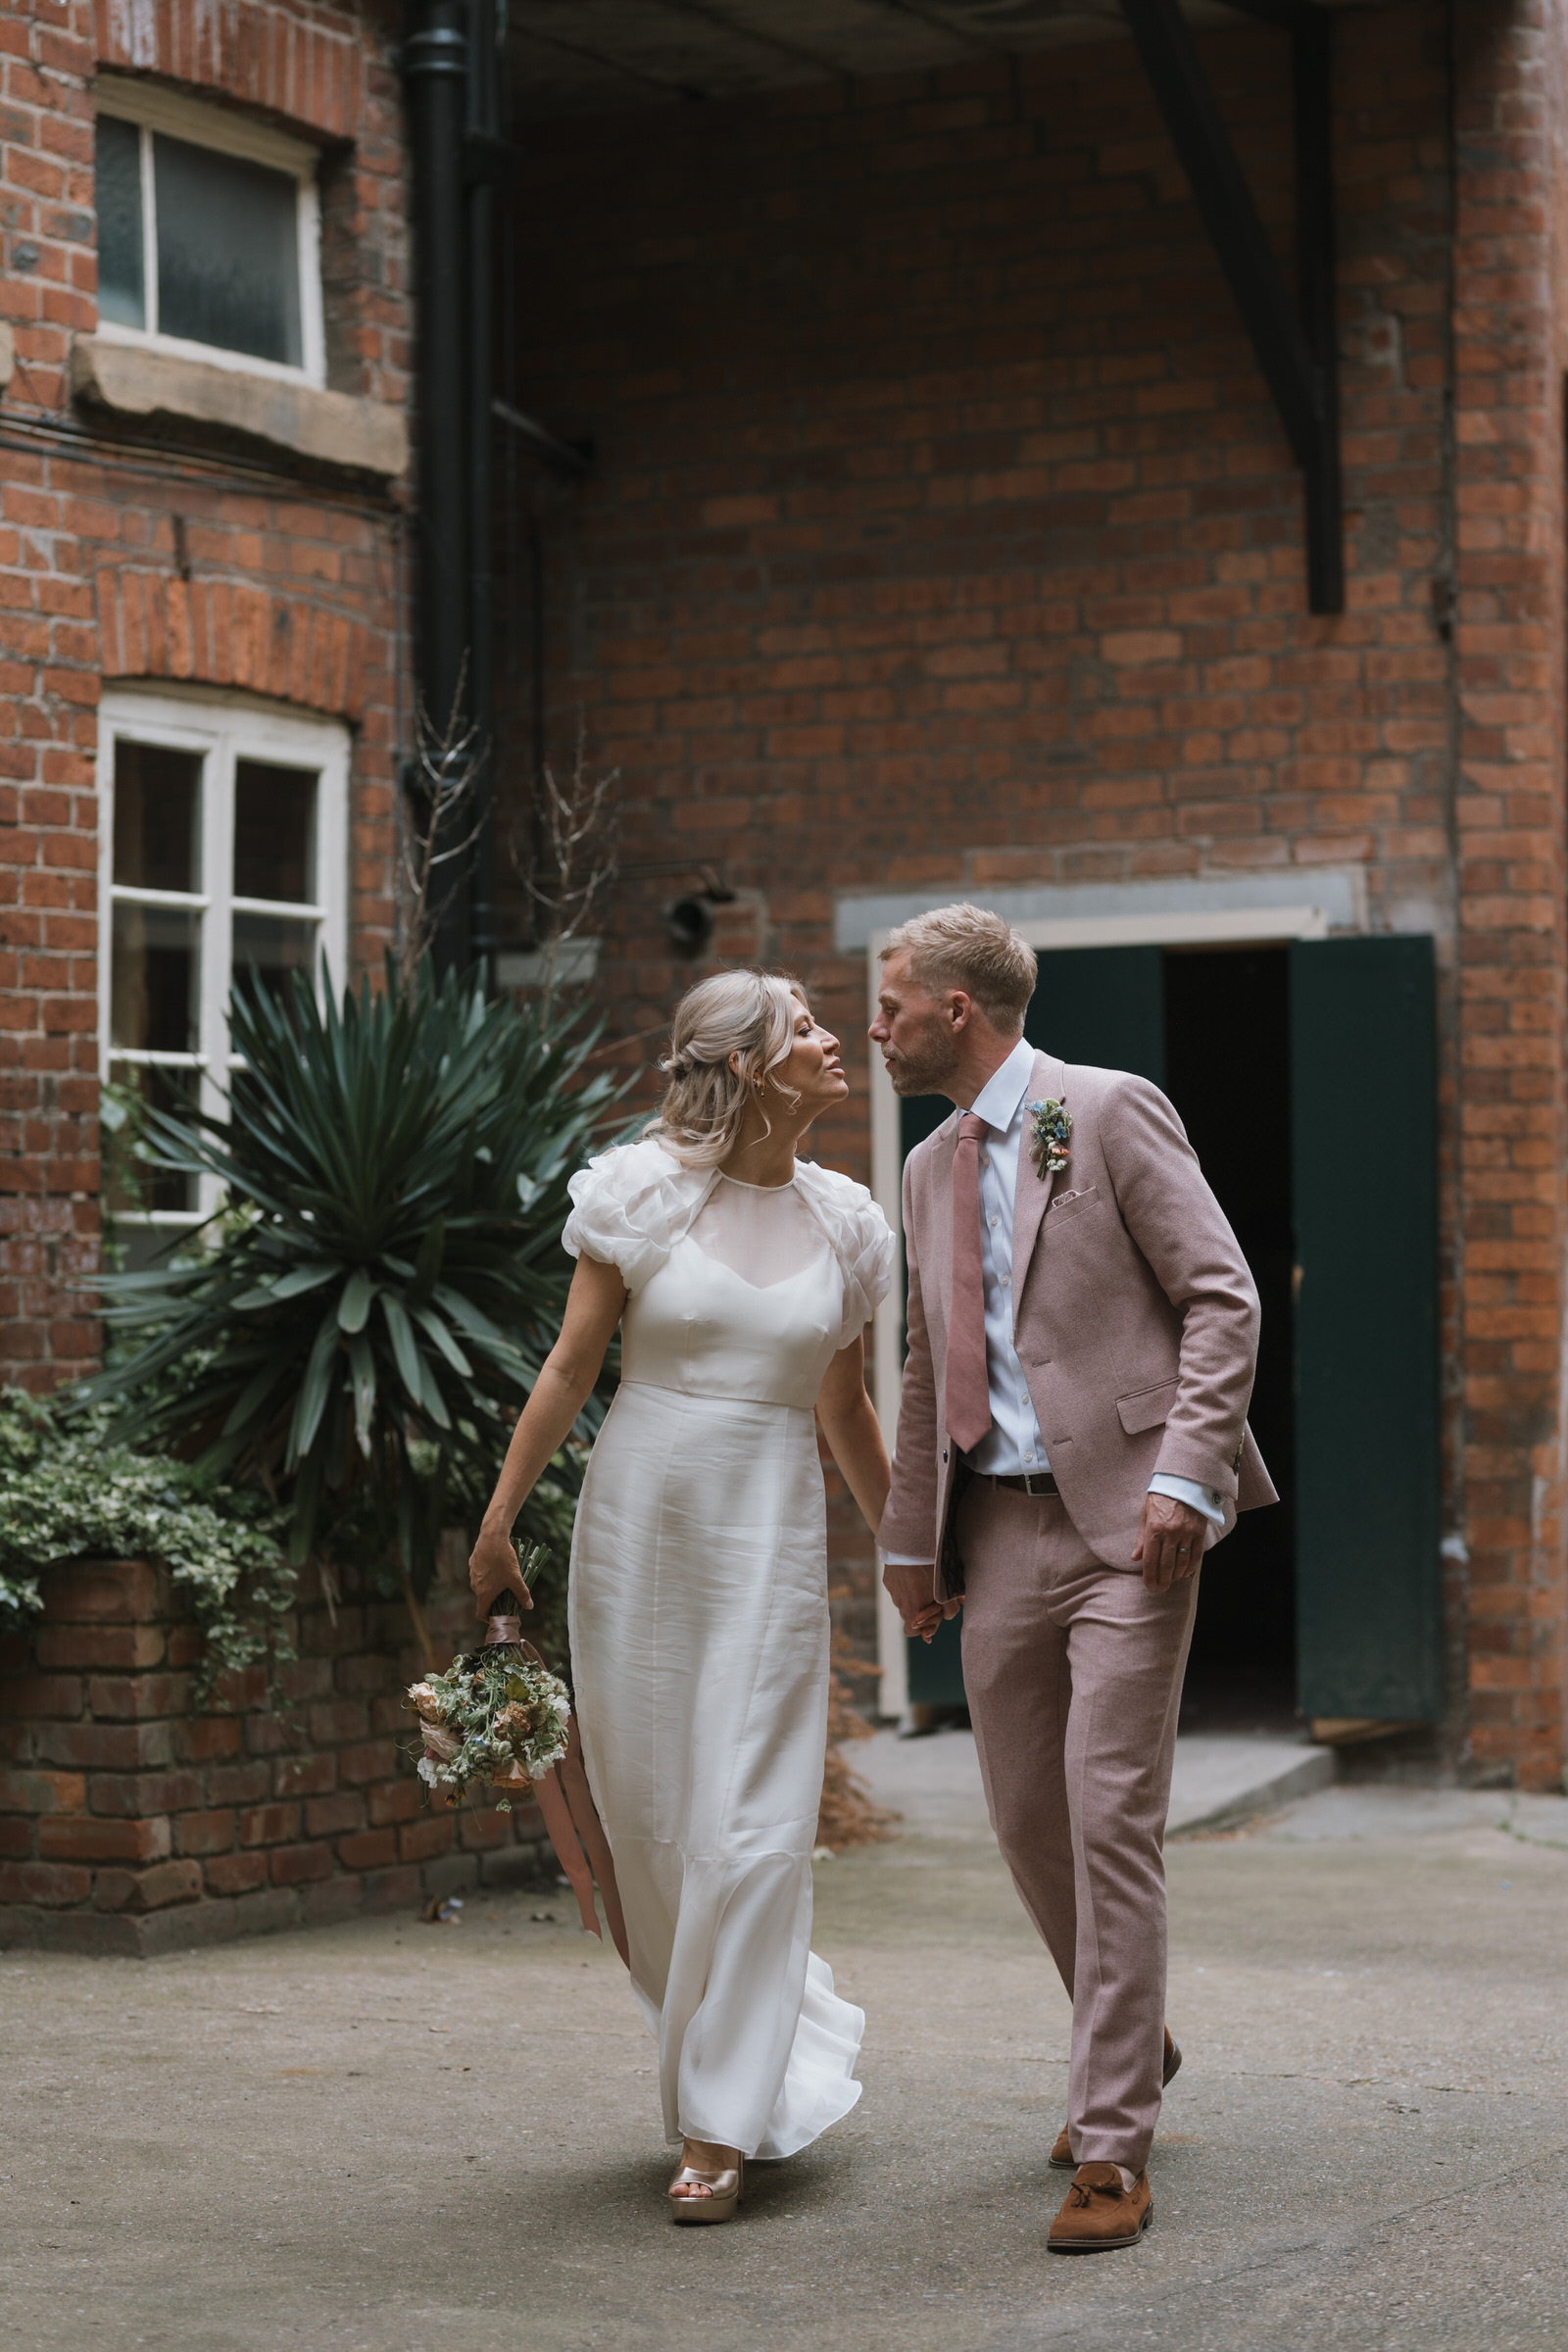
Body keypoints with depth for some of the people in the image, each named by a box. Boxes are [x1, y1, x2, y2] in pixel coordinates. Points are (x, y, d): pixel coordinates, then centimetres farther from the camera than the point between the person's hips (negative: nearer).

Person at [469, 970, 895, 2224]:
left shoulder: (842, 1221, 6)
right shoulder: (643, 1192, -2)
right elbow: (572, 1365, 1)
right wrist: (500, 1515, 0)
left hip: (770, 1538, 1)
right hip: (636, 1522, -1)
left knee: (747, 1825, -6)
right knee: (646, 1812, 5)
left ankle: (720, 2126, 1)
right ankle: (788, 2026, 29)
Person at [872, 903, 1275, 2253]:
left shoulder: (1110, 1115, -5)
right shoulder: (933, 1168, 17)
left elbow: (1223, 1300, -9)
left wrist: (1185, 1474, -19)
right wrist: (909, 1536, 24)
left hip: (1125, 1522, -7)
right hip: (1000, 1529, 7)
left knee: (1111, 1820, -10)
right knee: (1027, 1821, 11)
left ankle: (1113, 2151, -5)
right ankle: (1132, 2049, 34)